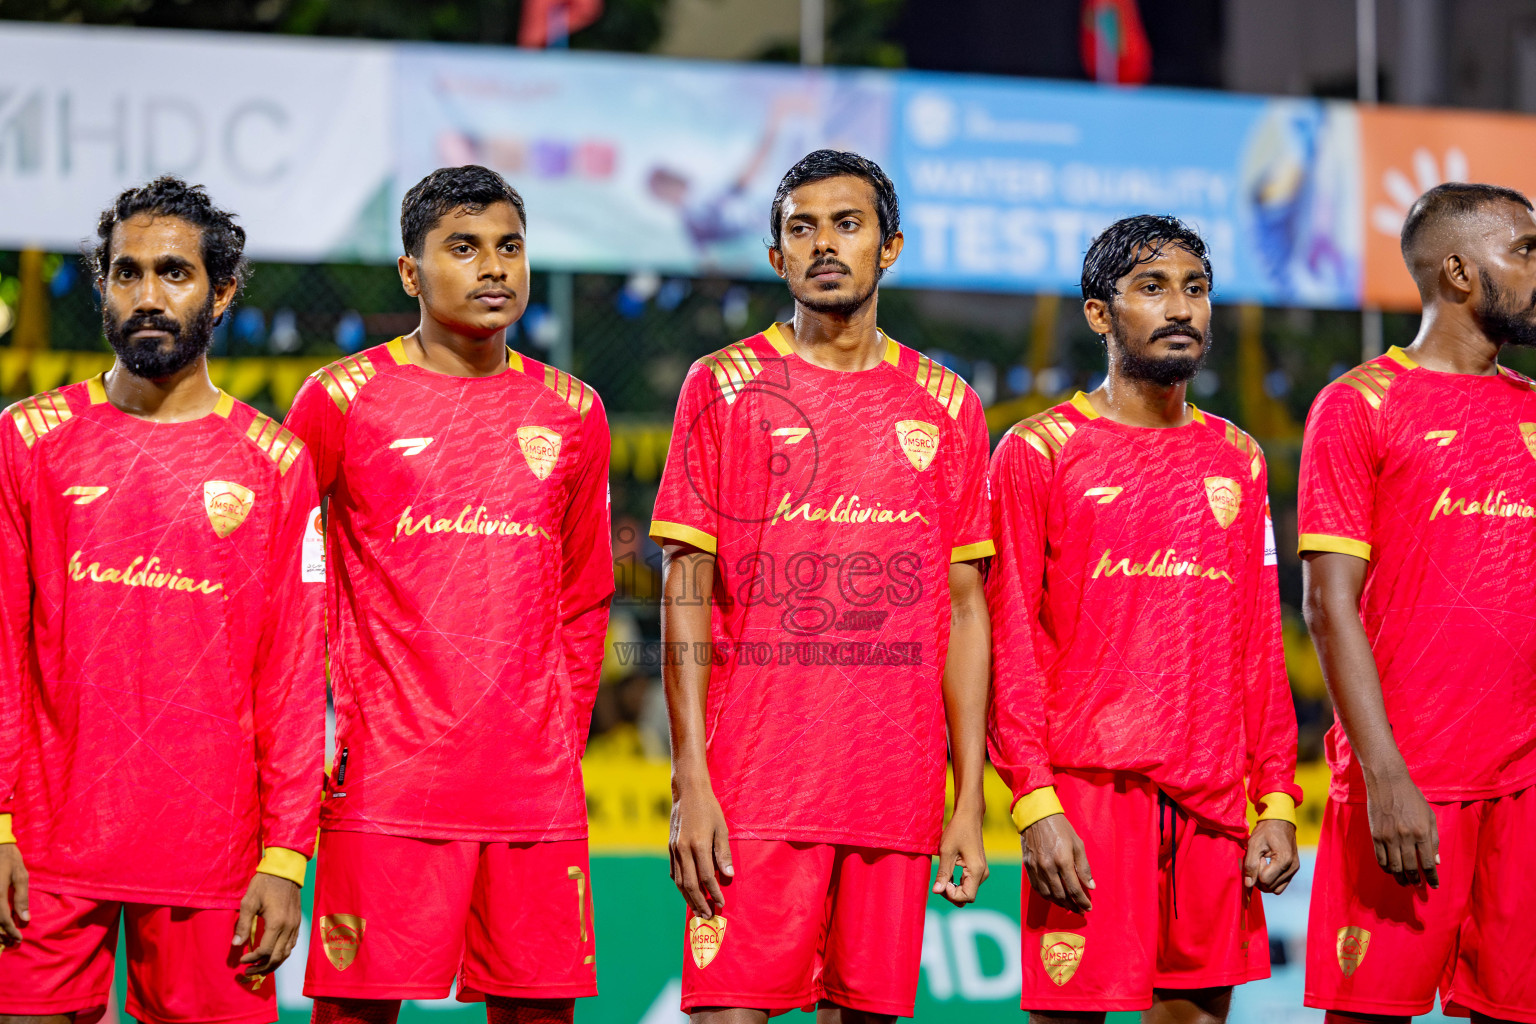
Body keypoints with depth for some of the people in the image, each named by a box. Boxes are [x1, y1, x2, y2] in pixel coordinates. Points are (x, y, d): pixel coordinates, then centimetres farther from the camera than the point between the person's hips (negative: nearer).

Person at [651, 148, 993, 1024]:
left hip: (897, 788, 2)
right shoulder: (724, 387, 4)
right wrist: (691, 783, -8)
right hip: (756, 782, -2)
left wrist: (969, 800, 5)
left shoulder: (946, 406, 11)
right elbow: (686, 592, 1)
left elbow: (965, 608, 11)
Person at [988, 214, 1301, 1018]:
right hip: (1088, 790, -4)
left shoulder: (1237, 461, 15)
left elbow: (1260, 648, 15)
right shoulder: (1038, 452, 1)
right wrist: (1035, 802, -12)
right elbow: (1011, 643, -4)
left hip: (1215, 799, 4)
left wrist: (1276, 800, 6)